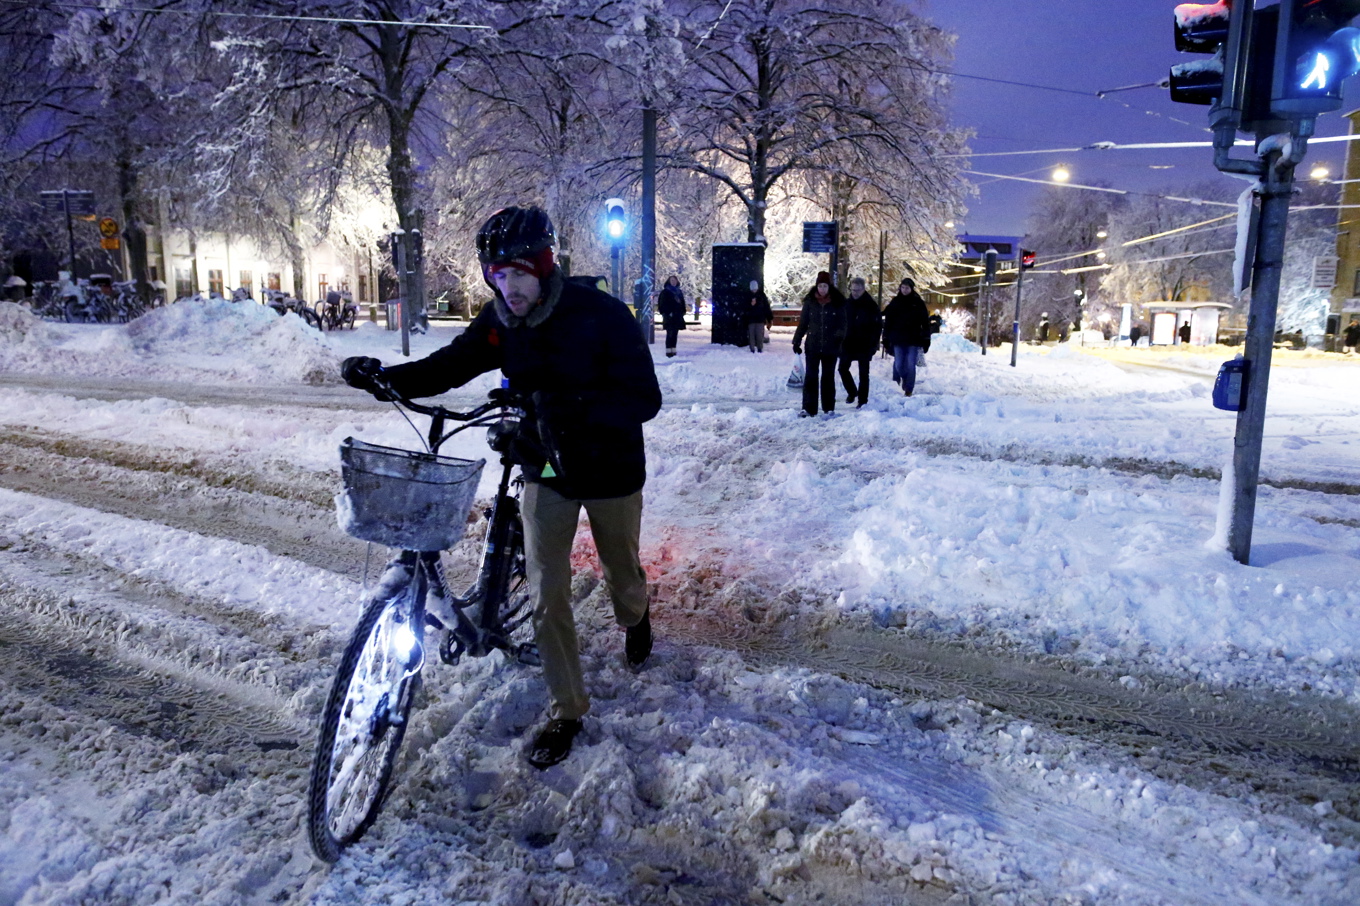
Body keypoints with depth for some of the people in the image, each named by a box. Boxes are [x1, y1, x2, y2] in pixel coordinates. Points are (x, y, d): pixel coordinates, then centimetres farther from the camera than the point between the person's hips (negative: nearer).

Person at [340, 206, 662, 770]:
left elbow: (645, 399, -26)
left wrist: (576, 407, -44)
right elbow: (446, 367, -3)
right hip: (545, 470, 3)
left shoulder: (602, 315, -22)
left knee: (621, 573, 19)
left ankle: (634, 621, 56)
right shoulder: (499, 322, -7)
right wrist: (383, 376, -23)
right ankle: (567, 710, 17)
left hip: (609, 468, -3)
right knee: (547, 596, 0)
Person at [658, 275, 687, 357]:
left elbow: (682, 304, 22)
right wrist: (667, 313, -15)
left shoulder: (679, 292, 17)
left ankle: (673, 350, 11)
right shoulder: (665, 292, -1)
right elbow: (662, 304, -6)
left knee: (674, 334, 7)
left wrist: (682, 313, 11)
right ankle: (668, 351, -8)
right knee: (670, 334, -9)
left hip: (677, 317, 6)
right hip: (669, 317, -6)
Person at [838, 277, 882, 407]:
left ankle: (863, 400, 9)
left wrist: (873, 344, -11)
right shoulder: (846, 304, 3)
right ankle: (852, 391, 30)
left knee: (863, 373, 2)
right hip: (847, 344, 4)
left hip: (864, 346, -4)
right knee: (843, 369, 7)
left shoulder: (871, 305, -6)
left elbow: (878, 326, -4)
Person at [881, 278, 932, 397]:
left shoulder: (918, 303, 3)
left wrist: (926, 340, -1)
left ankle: (908, 390, 5)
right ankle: (896, 386, 22)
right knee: (898, 365, -2)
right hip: (898, 340, 1)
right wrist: (886, 339, 2)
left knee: (910, 366, -2)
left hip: (914, 340, -1)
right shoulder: (895, 302, 5)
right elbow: (888, 321, 6)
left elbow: (925, 322, 3)